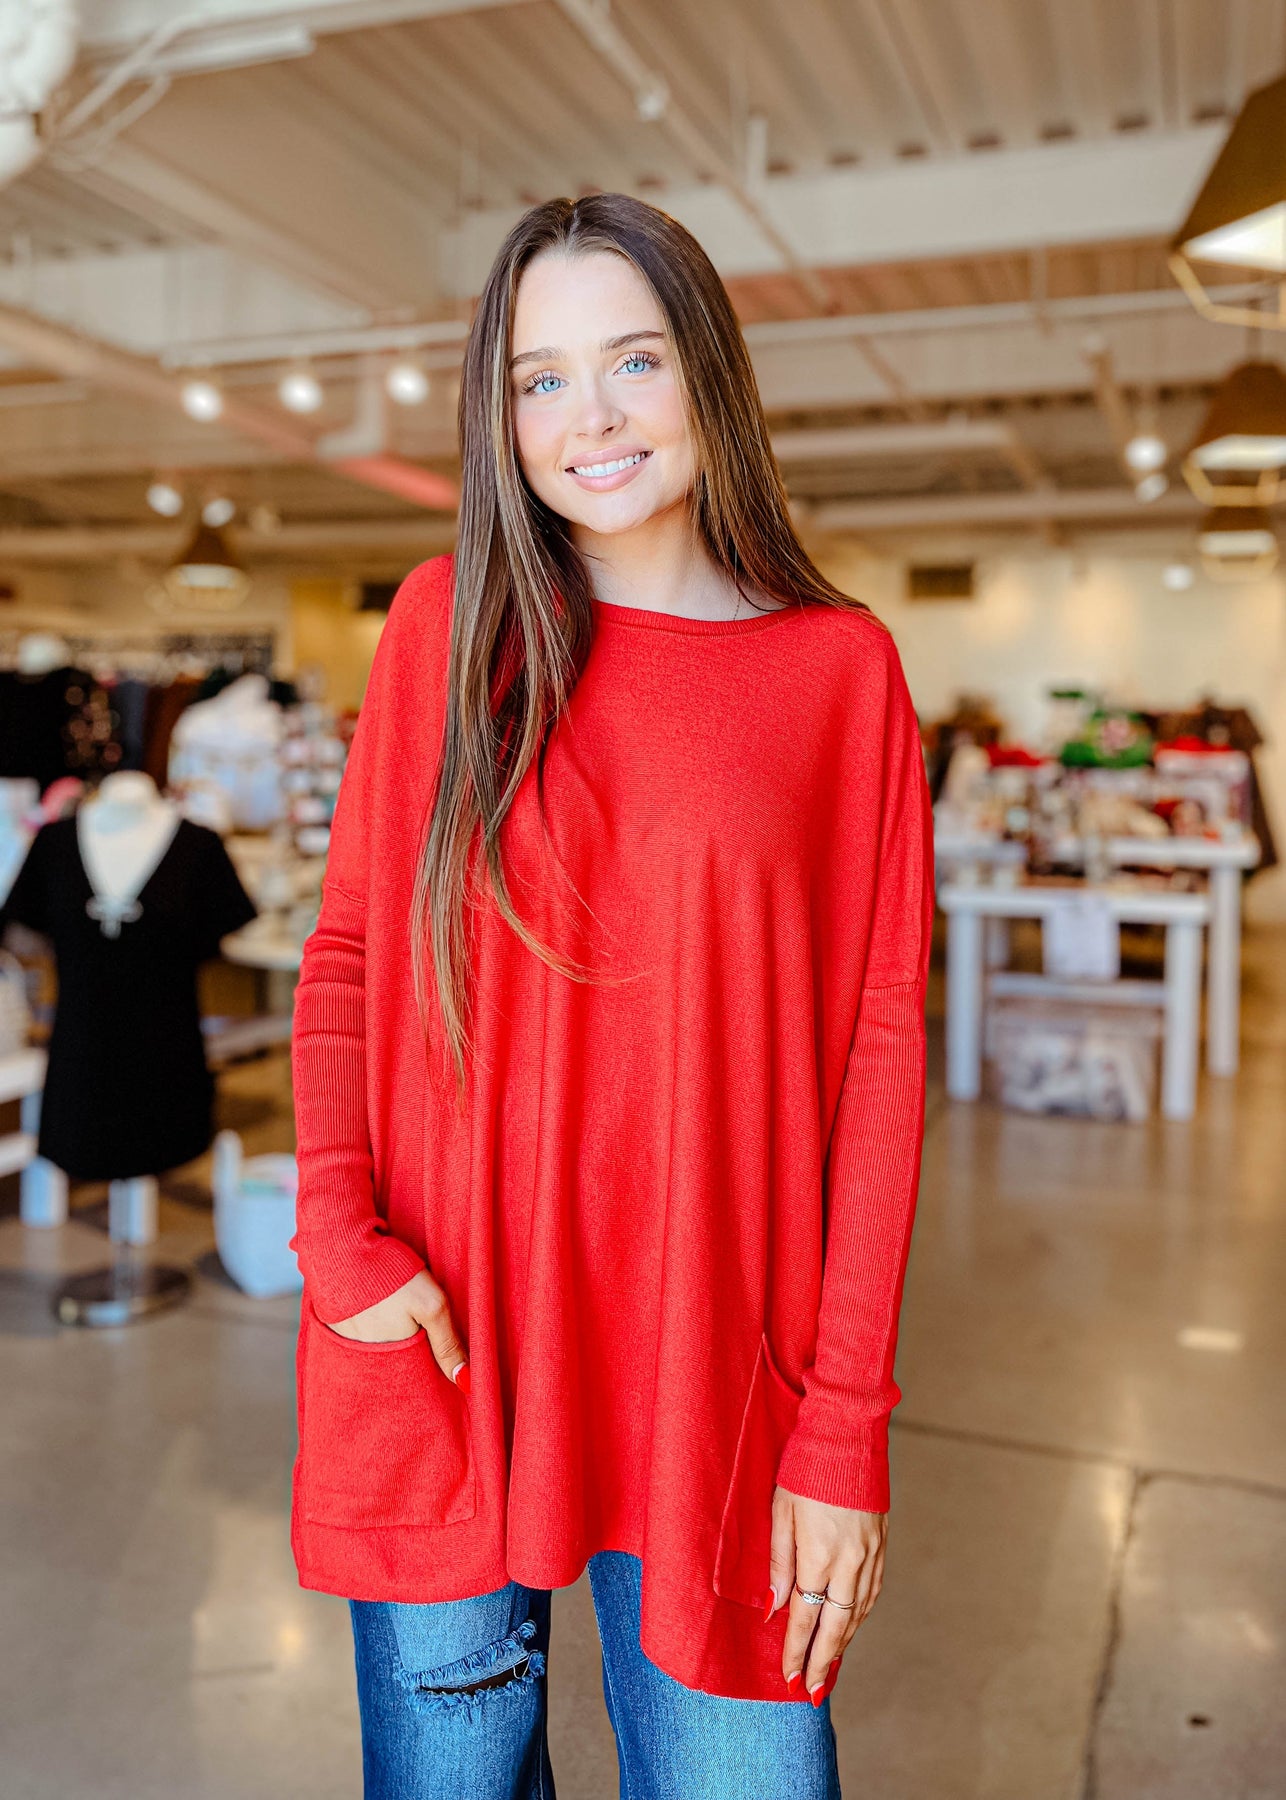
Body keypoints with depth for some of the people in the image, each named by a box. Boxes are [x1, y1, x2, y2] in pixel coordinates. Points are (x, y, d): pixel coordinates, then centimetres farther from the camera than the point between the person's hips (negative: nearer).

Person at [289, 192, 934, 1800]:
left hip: (713, 1365, 0)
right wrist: (340, 1235, -10)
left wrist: (844, 1428, -7)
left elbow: (879, 1047, -3)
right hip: (442, 1344, 1)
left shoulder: (842, 666, -1)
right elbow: (346, 954, 5)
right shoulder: (445, 623, 2)